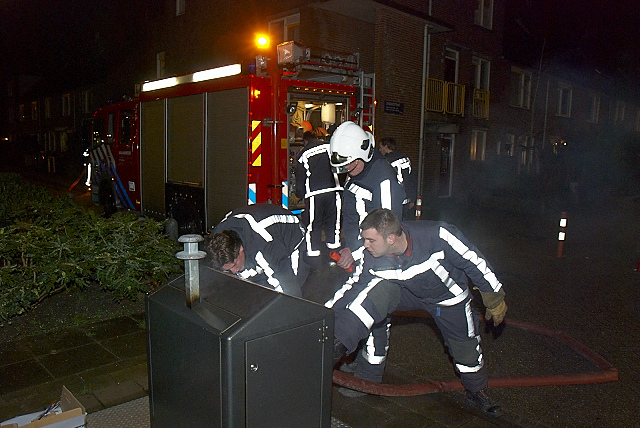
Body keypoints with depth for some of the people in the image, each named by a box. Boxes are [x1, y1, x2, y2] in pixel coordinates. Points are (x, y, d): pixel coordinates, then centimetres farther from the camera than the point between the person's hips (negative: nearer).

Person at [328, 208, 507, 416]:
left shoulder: (438, 236, -39)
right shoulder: (373, 261, -30)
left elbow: (475, 262, -25)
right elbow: (354, 286, -14)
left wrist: (495, 300, -13)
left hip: (449, 298, 0)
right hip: (409, 293, 1)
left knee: (466, 348, 10)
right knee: (378, 289, -29)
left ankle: (477, 391, 41)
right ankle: (337, 344, -23)